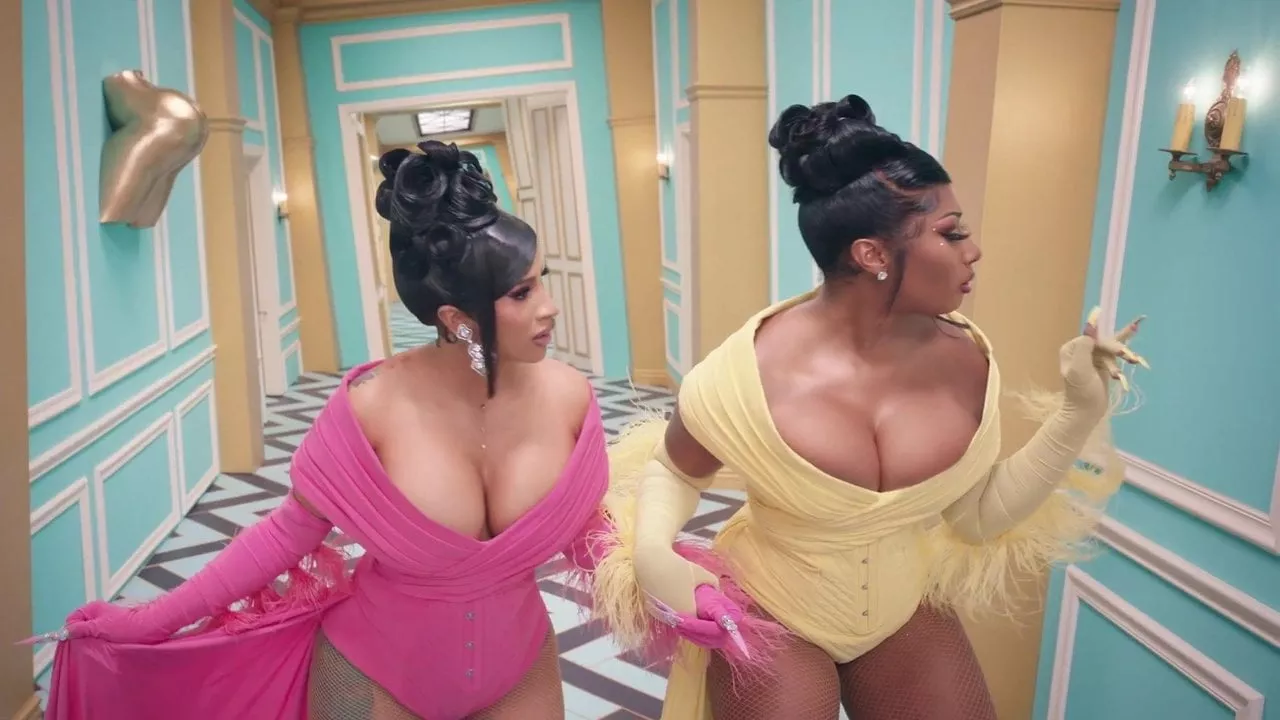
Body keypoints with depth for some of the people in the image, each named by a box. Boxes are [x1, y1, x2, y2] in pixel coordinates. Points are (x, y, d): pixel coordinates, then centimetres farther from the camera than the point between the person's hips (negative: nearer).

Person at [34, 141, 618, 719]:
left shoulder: (567, 396, -18)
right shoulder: (375, 406, -25)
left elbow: (589, 536, -3)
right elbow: (287, 534, -11)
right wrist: (149, 621, -7)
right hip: (375, 672, -2)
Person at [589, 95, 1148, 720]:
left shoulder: (963, 360, -13)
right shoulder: (750, 370, -27)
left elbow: (981, 516, -4)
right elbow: (672, 468, -8)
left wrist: (1080, 411, -11)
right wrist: (652, 554, -27)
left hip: (904, 612, 4)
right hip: (771, 619, -3)